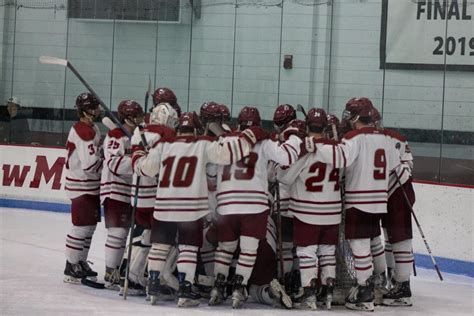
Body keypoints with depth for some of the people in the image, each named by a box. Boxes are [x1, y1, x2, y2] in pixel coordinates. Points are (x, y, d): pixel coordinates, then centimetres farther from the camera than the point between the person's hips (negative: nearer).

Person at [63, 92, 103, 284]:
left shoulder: (92, 128, 12)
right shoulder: (83, 131, -21)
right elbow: (90, 163, -26)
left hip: (91, 184, 10)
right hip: (81, 185, -10)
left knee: (91, 224, 16)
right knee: (82, 225, -6)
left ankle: (80, 262, 27)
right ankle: (71, 268, 3)